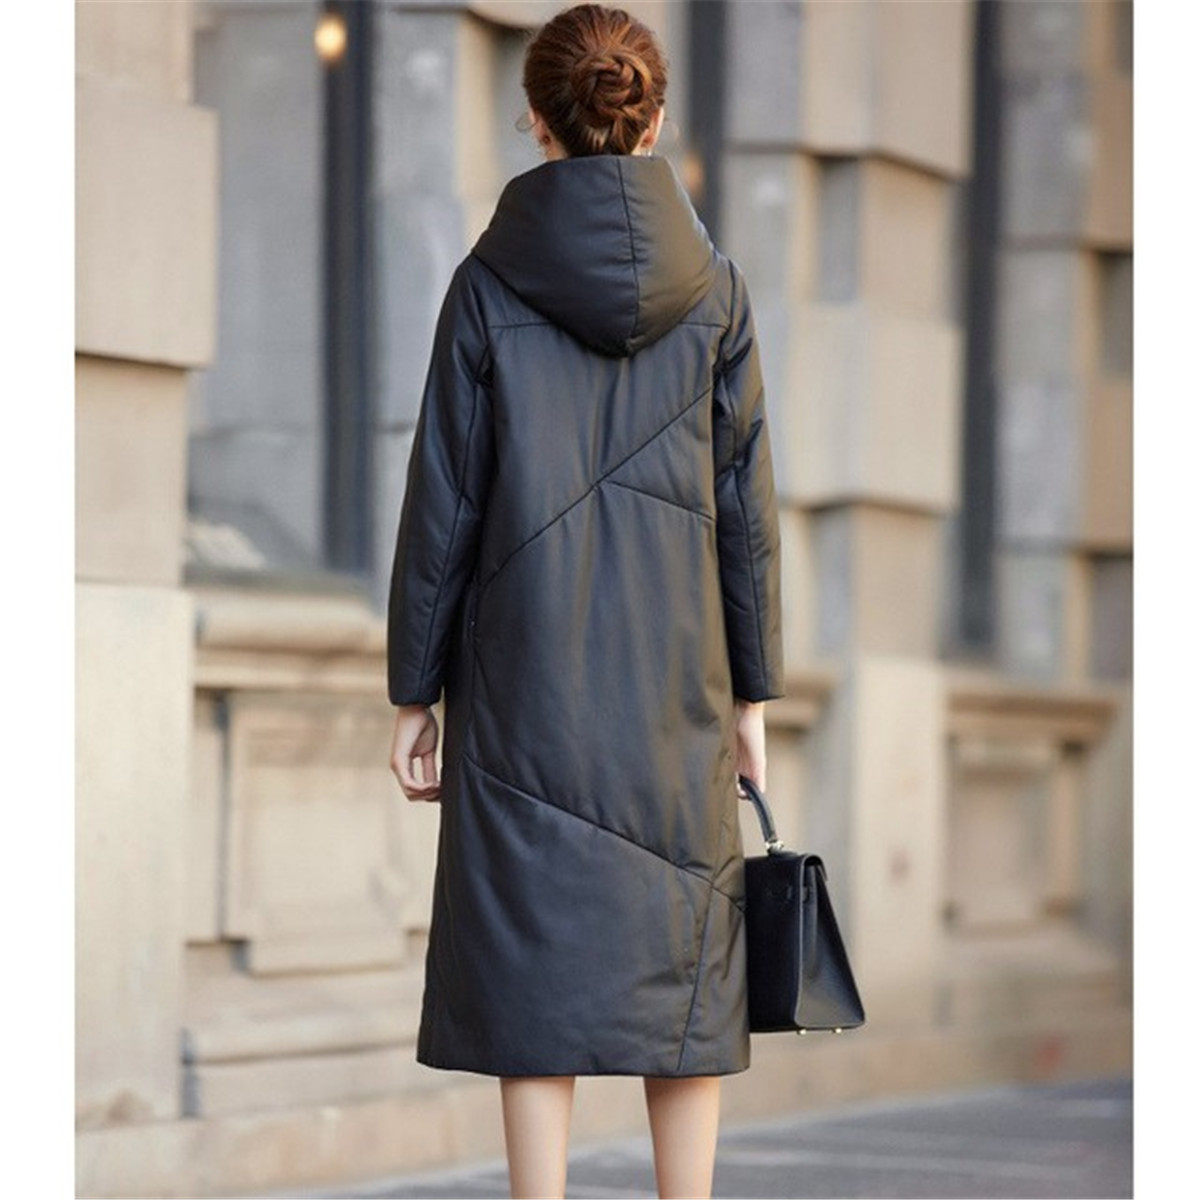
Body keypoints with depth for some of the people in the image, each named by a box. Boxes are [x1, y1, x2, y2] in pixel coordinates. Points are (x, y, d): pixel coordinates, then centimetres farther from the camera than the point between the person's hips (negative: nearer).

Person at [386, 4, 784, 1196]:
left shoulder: (489, 283, -4)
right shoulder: (713, 286, 0)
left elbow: (441, 504, -3)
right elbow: (745, 506, 2)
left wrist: (414, 692, 4)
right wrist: (753, 696, 9)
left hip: (526, 674, -1)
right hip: (675, 681, 2)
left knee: (536, 973, 1)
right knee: (681, 973, 10)